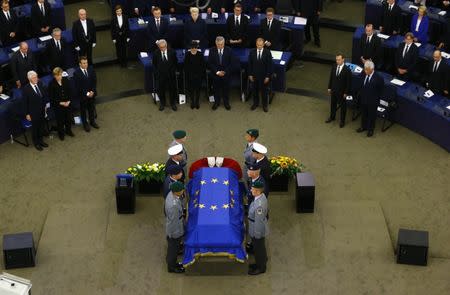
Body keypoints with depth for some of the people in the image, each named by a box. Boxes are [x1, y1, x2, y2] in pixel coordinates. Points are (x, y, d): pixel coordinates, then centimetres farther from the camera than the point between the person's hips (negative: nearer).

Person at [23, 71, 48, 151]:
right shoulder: (26, 89, -23)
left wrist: (44, 105, 6)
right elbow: (25, 103, -15)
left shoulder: (40, 83, -8)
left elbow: (45, 94, 8)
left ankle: (41, 140, 43)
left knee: (41, 126, 22)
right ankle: (36, 143, 34)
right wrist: (27, 114, -12)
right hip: (33, 112, -5)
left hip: (42, 110, 5)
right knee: (35, 127, 14)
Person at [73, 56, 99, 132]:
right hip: (82, 95, -4)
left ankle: (92, 121, 42)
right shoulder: (76, 73, -21)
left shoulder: (91, 69, -8)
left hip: (92, 93, 4)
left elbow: (94, 81, -2)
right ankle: (85, 124, 32)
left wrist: (92, 91, -12)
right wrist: (86, 93, -19)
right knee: (83, 109, 14)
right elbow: (78, 86, -19)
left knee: (92, 108, 21)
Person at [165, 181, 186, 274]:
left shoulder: (171, 194, -14)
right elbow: (174, 221, -28)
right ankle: (172, 267, 41)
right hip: (175, 231, -8)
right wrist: (175, 234, -15)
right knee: (173, 248, 18)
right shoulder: (174, 205, -41)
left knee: (173, 247, 30)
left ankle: (170, 261, 52)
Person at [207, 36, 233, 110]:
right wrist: (217, 72, -12)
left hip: (226, 73, 0)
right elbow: (210, 63, -5)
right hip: (215, 74, 0)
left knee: (226, 89, 8)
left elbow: (231, 63, -4)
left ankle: (226, 103, 23)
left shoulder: (228, 50, -5)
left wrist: (225, 72, -12)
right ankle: (216, 102, 25)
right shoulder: (212, 50, -4)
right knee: (216, 89, 9)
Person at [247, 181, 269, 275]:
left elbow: (258, 221, -27)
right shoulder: (261, 196, -9)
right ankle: (260, 263, 50)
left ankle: (261, 268, 36)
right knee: (260, 247, 28)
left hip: (258, 229, -9)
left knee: (258, 248, 14)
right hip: (257, 228, 9)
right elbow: (266, 210, 7)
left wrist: (257, 235, -17)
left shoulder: (259, 205, -37)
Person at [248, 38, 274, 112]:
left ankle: (265, 105, 30)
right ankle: (255, 103, 37)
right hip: (254, 75, 2)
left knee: (264, 91, 12)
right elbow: (250, 64, 0)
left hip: (264, 76, -2)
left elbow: (270, 65, -10)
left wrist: (268, 76, -11)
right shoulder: (252, 52, -7)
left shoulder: (267, 52, -14)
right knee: (255, 90, 17)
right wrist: (250, 75, -2)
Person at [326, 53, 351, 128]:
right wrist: (329, 87, 6)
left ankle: (342, 121, 29)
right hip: (333, 90, 5)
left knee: (343, 106, 13)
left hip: (341, 92, -5)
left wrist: (346, 93, -13)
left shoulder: (347, 70, -22)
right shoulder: (334, 67, -7)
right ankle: (332, 117, 45)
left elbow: (348, 82, -16)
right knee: (333, 104, 23)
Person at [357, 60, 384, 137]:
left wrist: (377, 99, -7)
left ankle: (370, 129, 35)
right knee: (363, 114, 23)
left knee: (372, 115, 16)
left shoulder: (378, 79, -24)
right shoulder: (363, 74, -11)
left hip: (372, 101, -5)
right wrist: (360, 94, 0)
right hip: (363, 99, 5)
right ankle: (363, 126, 45)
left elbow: (381, 91, -11)